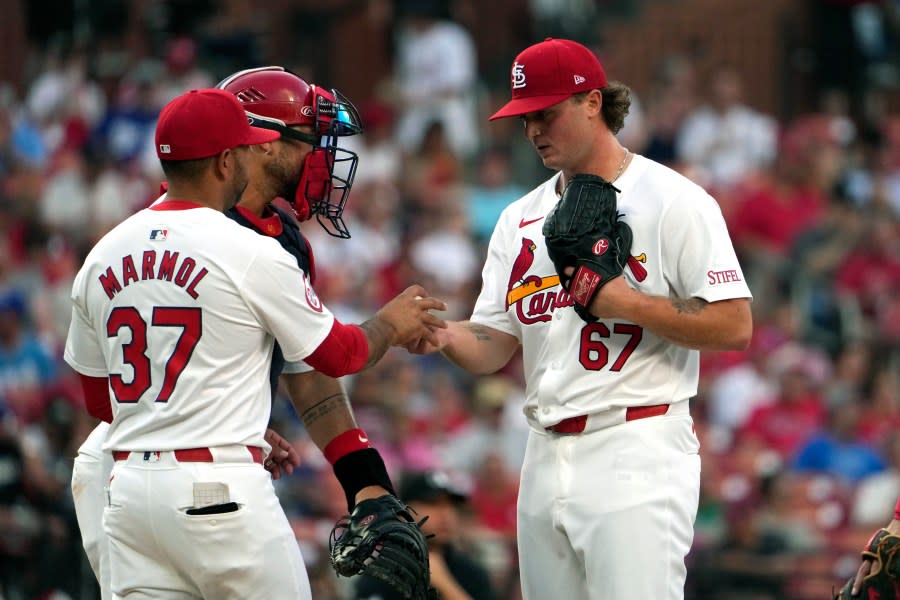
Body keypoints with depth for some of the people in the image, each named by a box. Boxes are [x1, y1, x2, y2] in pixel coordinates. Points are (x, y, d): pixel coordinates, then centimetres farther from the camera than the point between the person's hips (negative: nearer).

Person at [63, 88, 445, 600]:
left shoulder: (102, 256, 9)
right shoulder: (252, 253, -9)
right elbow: (339, 355, 3)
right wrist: (392, 324, 26)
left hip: (129, 487, 6)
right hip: (222, 491, -6)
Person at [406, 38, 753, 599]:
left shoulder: (672, 201, -5)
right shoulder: (521, 219, 16)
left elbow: (734, 327, -11)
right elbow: (496, 344, 13)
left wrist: (624, 302, -17)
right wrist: (444, 337, -9)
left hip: (636, 453, -7)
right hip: (546, 459, 7)